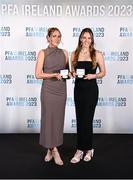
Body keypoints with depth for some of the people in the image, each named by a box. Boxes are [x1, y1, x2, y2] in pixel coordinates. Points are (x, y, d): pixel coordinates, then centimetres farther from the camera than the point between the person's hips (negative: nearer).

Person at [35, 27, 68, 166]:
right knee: (49, 118, -1)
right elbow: (38, 74, -7)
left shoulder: (64, 52, 10)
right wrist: (54, 74, -19)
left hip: (61, 89, 4)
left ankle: (50, 149, 21)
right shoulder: (43, 53, -1)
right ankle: (54, 150, 12)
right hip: (48, 89, -4)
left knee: (58, 119, 7)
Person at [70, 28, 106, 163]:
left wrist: (93, 76, -15)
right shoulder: (74, 54, 6)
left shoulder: (97, 54, -2)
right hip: (78, 88, 4)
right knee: (80, 119, 7)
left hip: (91, 89, -3)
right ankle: (87, 149, 23)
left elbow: (103, 73, 3)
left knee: (86, 119, -1)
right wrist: (73, 74, -8)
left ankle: (81, 149, 16)